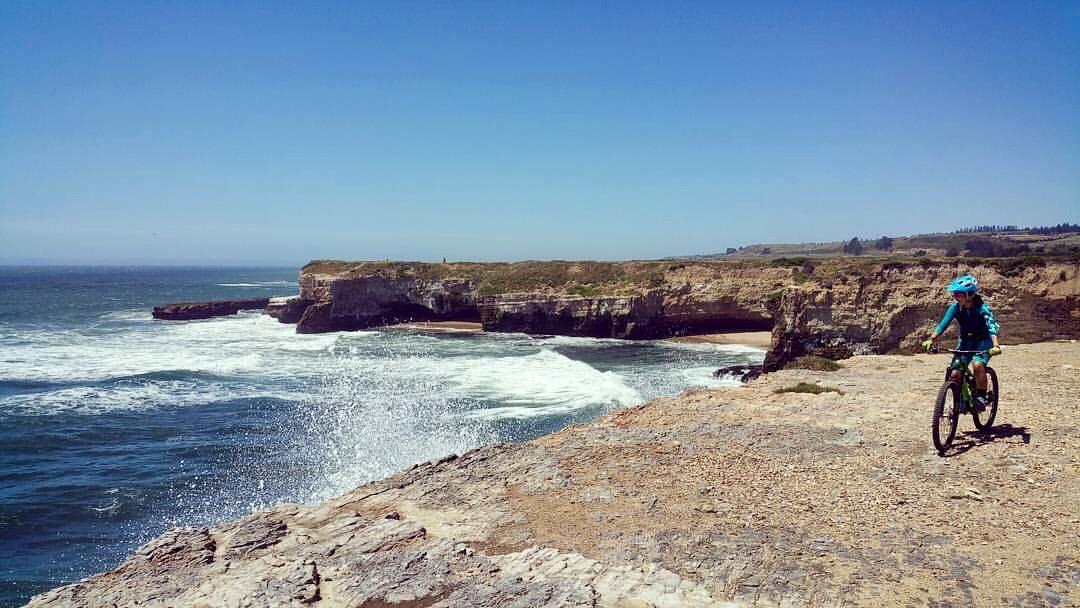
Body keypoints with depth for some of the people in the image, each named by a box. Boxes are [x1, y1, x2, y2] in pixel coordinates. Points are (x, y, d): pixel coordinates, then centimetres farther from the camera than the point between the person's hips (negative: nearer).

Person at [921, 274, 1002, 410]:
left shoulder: (982, 308, -25)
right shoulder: (955, 307, -13)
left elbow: (992, 326, -37)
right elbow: (943, 324, -20)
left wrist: (995, 346, -53)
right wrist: (931, 340, -34)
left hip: (983, 341, -4)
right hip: (966, 341, 4)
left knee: (978, 365, -31)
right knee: (955, 374, -12)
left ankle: (981, 397, -11)